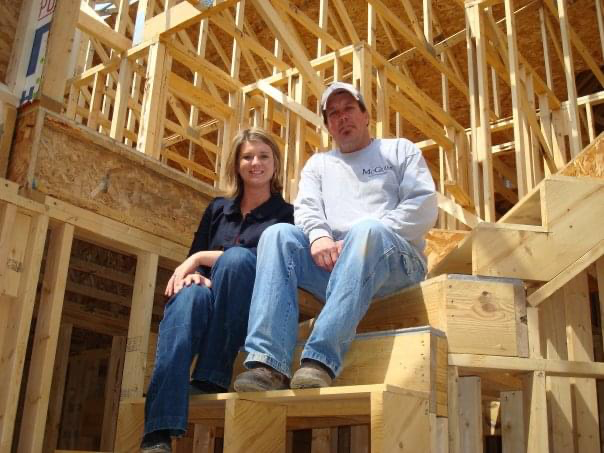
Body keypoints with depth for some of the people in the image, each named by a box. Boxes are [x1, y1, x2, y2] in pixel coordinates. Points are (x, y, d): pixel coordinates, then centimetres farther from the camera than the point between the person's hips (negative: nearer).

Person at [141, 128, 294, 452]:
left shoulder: (286, 214, 10)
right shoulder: (218, 209, 21)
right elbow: (191, 259, 15)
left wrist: (203, 258, -11)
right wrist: (194, 275, -10)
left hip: (252, 313, -2)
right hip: (210, 304, 3)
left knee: (236, 258, -33)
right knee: (190, 295, -35)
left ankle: (211, 378, -30)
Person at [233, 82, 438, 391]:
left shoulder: (399, 150, 19)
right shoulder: (318, 164, 28)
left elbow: (424, 206, 3)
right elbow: (307, 209, 9)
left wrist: (366, 238, -11)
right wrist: (318, 235, -16)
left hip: (396, 261, -3)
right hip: (331, 263, 3)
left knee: (367, 229, -36)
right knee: (278, 234, -23)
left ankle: (321, 360, -47)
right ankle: (268, 363, -39)